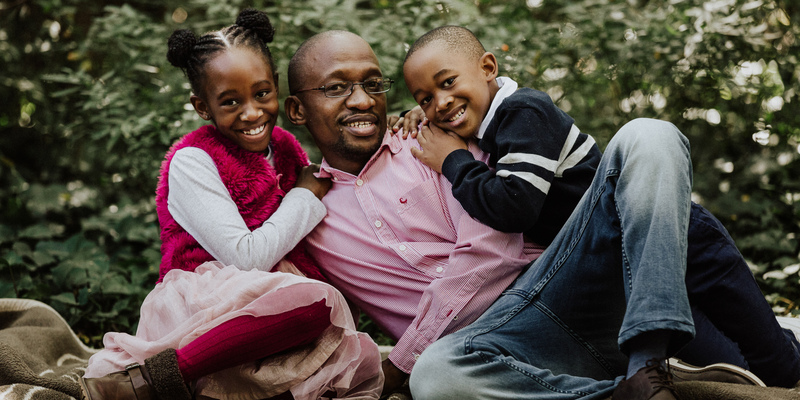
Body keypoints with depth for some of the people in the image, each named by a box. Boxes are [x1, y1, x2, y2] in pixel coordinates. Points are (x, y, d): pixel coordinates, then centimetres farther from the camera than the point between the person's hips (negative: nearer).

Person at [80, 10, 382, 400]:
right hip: (201, 302, -7)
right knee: (319, 299, -34)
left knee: (364, 368, -21)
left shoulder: (285, 147, 13)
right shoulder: (190, 162, -6)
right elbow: (247, 259, -15)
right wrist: (308, 193, -4)